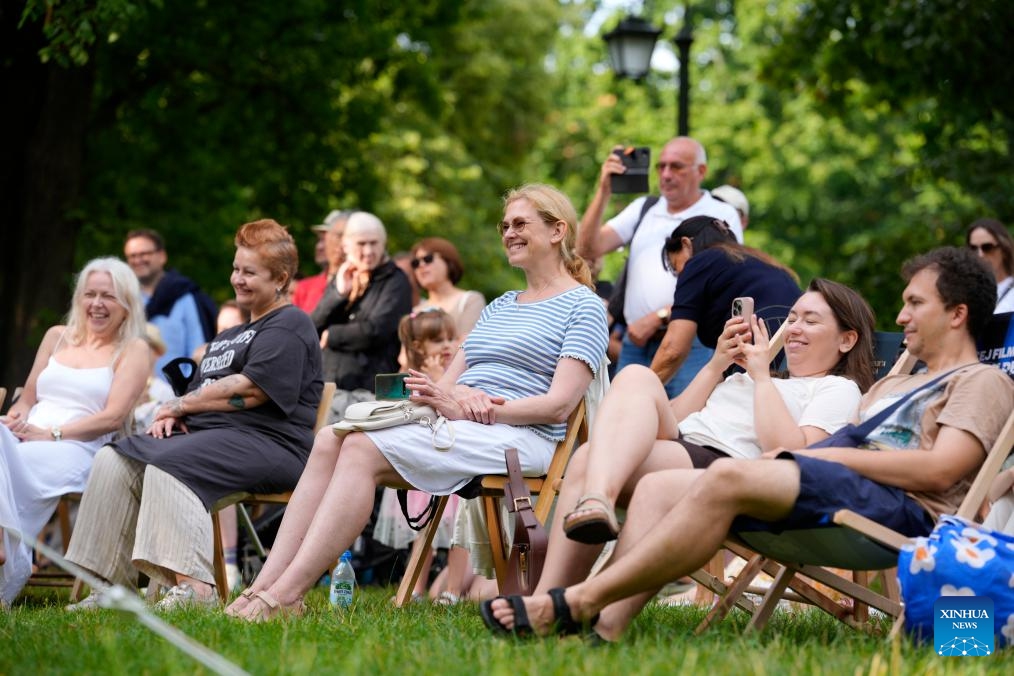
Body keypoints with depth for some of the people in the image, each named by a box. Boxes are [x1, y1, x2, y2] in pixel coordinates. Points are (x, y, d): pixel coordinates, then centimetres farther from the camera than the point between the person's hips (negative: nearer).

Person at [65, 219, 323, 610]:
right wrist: (174, 413, 2)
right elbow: (202, 390, 27)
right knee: (113, 460, -10)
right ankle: (109, 584, -17)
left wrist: (181, 404, -5)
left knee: (168, 465, -34)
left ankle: (193, 585, -46)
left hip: (267, 442, -10)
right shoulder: (229, 336, 30)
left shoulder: (289, 326, -1)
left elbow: (250, 390, -14)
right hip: (205, 433, 10)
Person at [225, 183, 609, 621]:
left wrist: (472, 409, -17)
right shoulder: (499, 307, 28)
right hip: (455, 428, 8)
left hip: (516, 437, -8)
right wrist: (457, 395, -6)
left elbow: (559, 405, -9)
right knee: (330, 440, -17)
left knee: (364, 448, -27)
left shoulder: (583, 307, 3)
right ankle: (266, 583, -28)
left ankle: (285, 596, -35)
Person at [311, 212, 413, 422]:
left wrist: (331, 335, 1)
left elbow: (375, 332, -13)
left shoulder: (395, 282, 0)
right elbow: (312, 328, 9)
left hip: (369, 389, -6)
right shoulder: (340, 280, 20)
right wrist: (339, 293, -4)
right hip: (329, 386, 6)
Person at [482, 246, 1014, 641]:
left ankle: (580, 601, -31)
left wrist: (826, 453, -7)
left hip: (902, 509, -9)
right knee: (658, 486, -9)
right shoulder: (891, 386, 38)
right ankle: (603, 629, -30)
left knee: (727, 476, -32)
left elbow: (940, 470, -9)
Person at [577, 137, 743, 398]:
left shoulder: (721, 216, 3)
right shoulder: (643, 208, 18)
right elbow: (588, 249, 9)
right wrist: (603, 192, 0)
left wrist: (658, 317, -13)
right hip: (636, 346, 5)